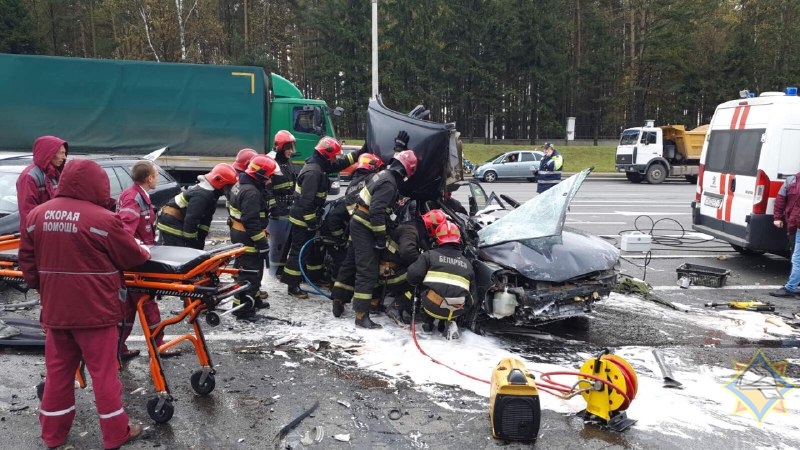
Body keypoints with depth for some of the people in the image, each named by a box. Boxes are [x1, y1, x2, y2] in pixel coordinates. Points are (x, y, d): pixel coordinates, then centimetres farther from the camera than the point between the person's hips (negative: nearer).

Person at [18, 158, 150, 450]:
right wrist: (146, 255, 16)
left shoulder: (35, 215, 2)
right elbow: (132, 257, -6)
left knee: (58, 371, 18)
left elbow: (27, 262, 10)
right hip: (94, 310, -5)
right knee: (103, 372, 6)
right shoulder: (103, 219, -17)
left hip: (55, 310, 5)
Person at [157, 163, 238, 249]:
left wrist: (201, 239, 12)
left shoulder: (211, 193, 7)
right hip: (171, 223, -11)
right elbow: (191, 219, -29)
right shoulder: (202, 195, -27)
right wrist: (190, 242, -20)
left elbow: (206, 218, 13)